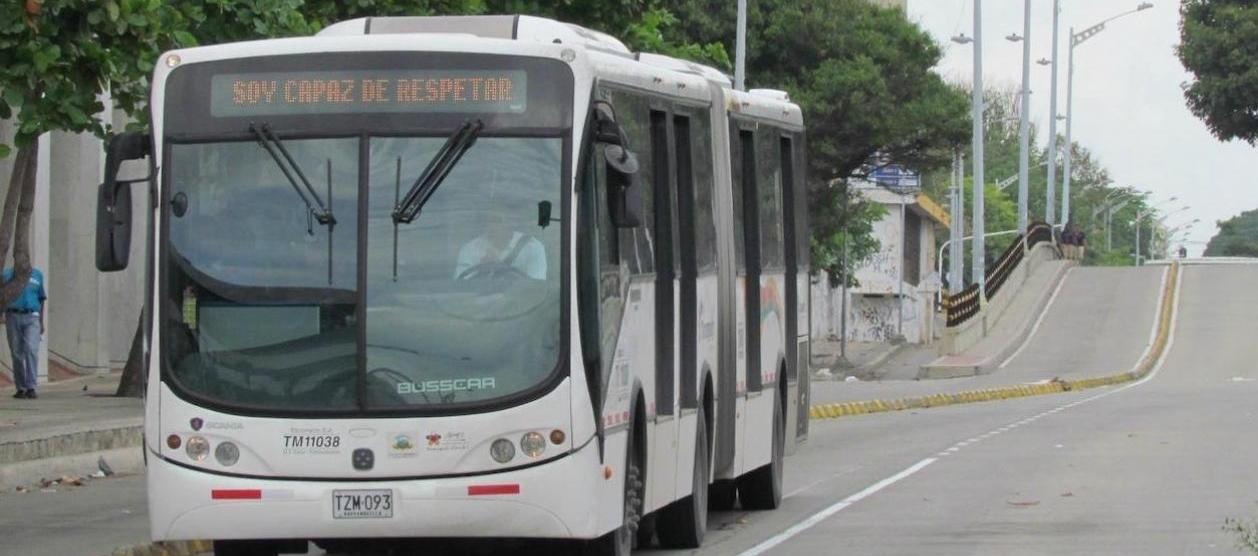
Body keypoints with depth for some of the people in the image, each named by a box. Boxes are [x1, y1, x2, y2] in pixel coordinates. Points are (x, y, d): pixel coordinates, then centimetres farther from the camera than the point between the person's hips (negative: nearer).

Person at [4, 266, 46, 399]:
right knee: (17, 353, 2)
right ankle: (20, 388, 10)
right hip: (13, 317, 0)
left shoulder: (37, 275, 11)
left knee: (31, 350, -16)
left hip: (32, 318, 0)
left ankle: (31, 387, -18)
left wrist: (41, 322, 15)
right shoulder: (7, 275, 5)